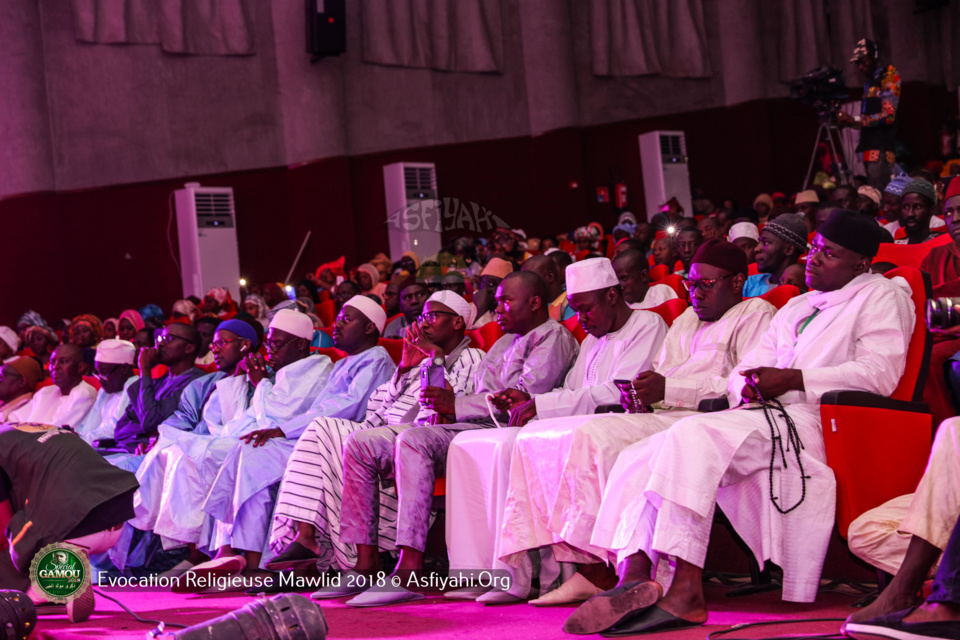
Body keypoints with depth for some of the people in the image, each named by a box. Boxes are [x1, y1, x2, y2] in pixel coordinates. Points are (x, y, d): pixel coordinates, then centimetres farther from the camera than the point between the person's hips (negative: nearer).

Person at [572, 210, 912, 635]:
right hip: (762, 418, 9)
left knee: (693, 436, -33)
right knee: (637, 457, -12)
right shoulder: (796, 307, 31)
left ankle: (686, 592, -40)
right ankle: (633, 577, -29)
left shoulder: (881, 296, 7)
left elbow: (880, 372, -9)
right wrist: (749, 386, 0)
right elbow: (744, 369, 27)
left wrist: (792, 379, -11)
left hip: (810, 423, -8)